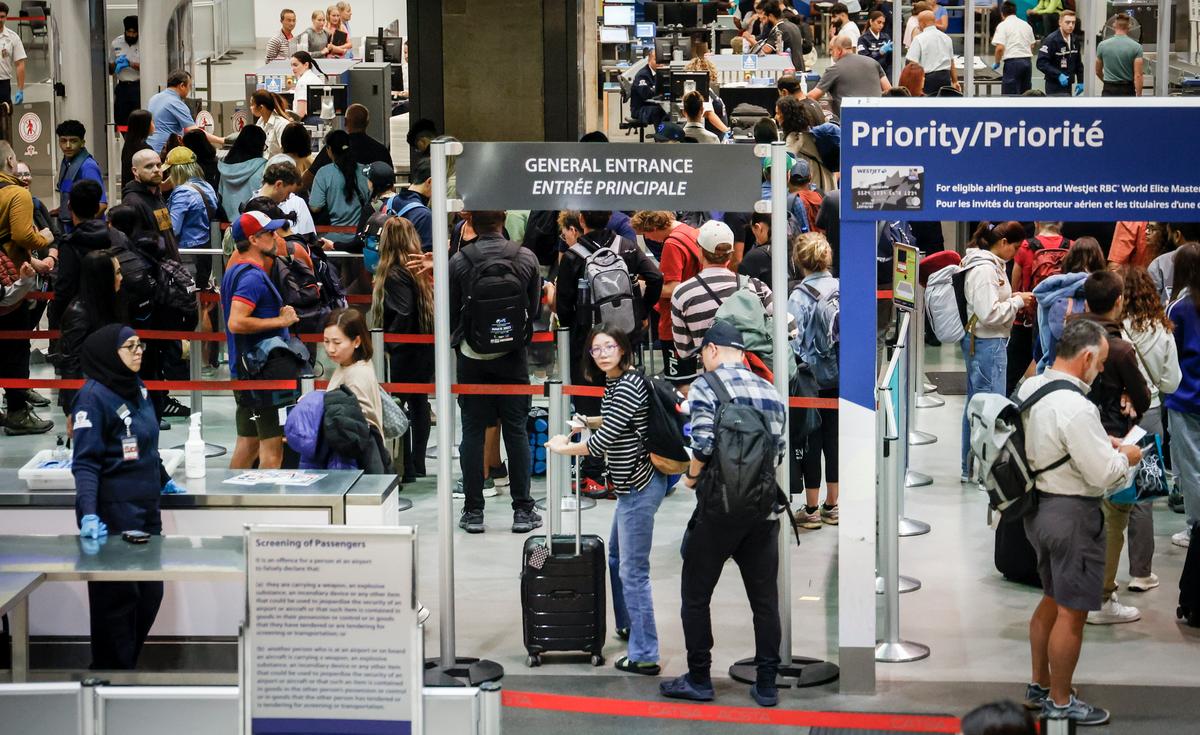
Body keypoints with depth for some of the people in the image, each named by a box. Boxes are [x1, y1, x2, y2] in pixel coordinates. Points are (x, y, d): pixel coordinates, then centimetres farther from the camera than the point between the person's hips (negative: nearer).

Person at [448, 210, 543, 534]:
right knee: (516, 431, 6)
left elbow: (450, 313, -1)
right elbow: (536, 309, 6)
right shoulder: (526, 258, -3)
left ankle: (473, 511, 6)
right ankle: (522, 510, 7)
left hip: (473, 358, -1)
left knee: (473, 432, 5)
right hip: (513, 356, 1)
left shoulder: (458, 262, -8)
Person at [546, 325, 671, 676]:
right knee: (617, 556, 26)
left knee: (633, 570, -9)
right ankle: (628, 625, 43)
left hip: (640, 487, -11)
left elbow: (602, 442, -20)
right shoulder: (614, 381, 11)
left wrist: (563, 448, -6)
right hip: (633, 485, 11)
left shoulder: (628, 386, -19)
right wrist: (587, 421, 14)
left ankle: (644, 656, -7)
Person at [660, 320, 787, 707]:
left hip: (720, 506, -5)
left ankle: (699, 680, 11)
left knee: (696, 594, 7)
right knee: (765, 598, 9)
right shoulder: (770, 391, 12)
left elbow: (703, 443, -16)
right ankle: (767, 685, 11)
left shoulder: (706, 386, -5)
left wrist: (692, 476, 1)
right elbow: (780, 450, 10)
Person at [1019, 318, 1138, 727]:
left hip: (1038, 506, 9)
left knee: (1052, 600, 24)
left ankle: (1038, 686, 36)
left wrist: (1101, 443, 11)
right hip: (1072, 514, -9)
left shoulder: (1030, 388, 1)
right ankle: (1060, 703, 16)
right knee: (1072, 613, 4)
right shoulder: (1075, 407, -27)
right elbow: (1104, 474, -23)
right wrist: (1126, 457, -3)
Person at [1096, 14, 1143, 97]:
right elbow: (1138, 75, -12)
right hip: (1127, 92, 0)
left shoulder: (1103, 45, -2)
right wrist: (1138, 97, -9)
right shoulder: (1136, 47, -7)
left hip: (1109, 91, 0)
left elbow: (1098, 71, 12)